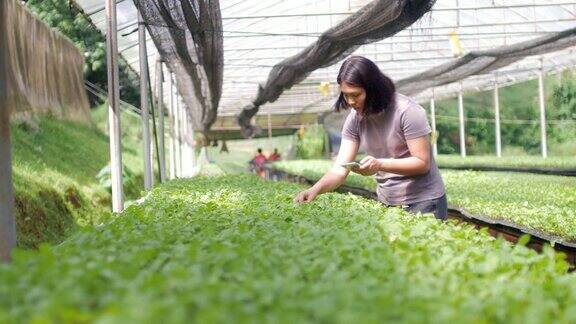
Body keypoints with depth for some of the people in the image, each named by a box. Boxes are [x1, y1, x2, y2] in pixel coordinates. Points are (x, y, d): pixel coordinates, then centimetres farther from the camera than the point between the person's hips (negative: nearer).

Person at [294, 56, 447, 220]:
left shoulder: (407, 111, -19)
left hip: (423, 201, -5)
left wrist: (379, 164, -32)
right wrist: (315, 189, -26)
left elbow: (422, 163, -19)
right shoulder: (355, 118, -3)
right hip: (387, 203, 5)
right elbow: (340, 169, -7)